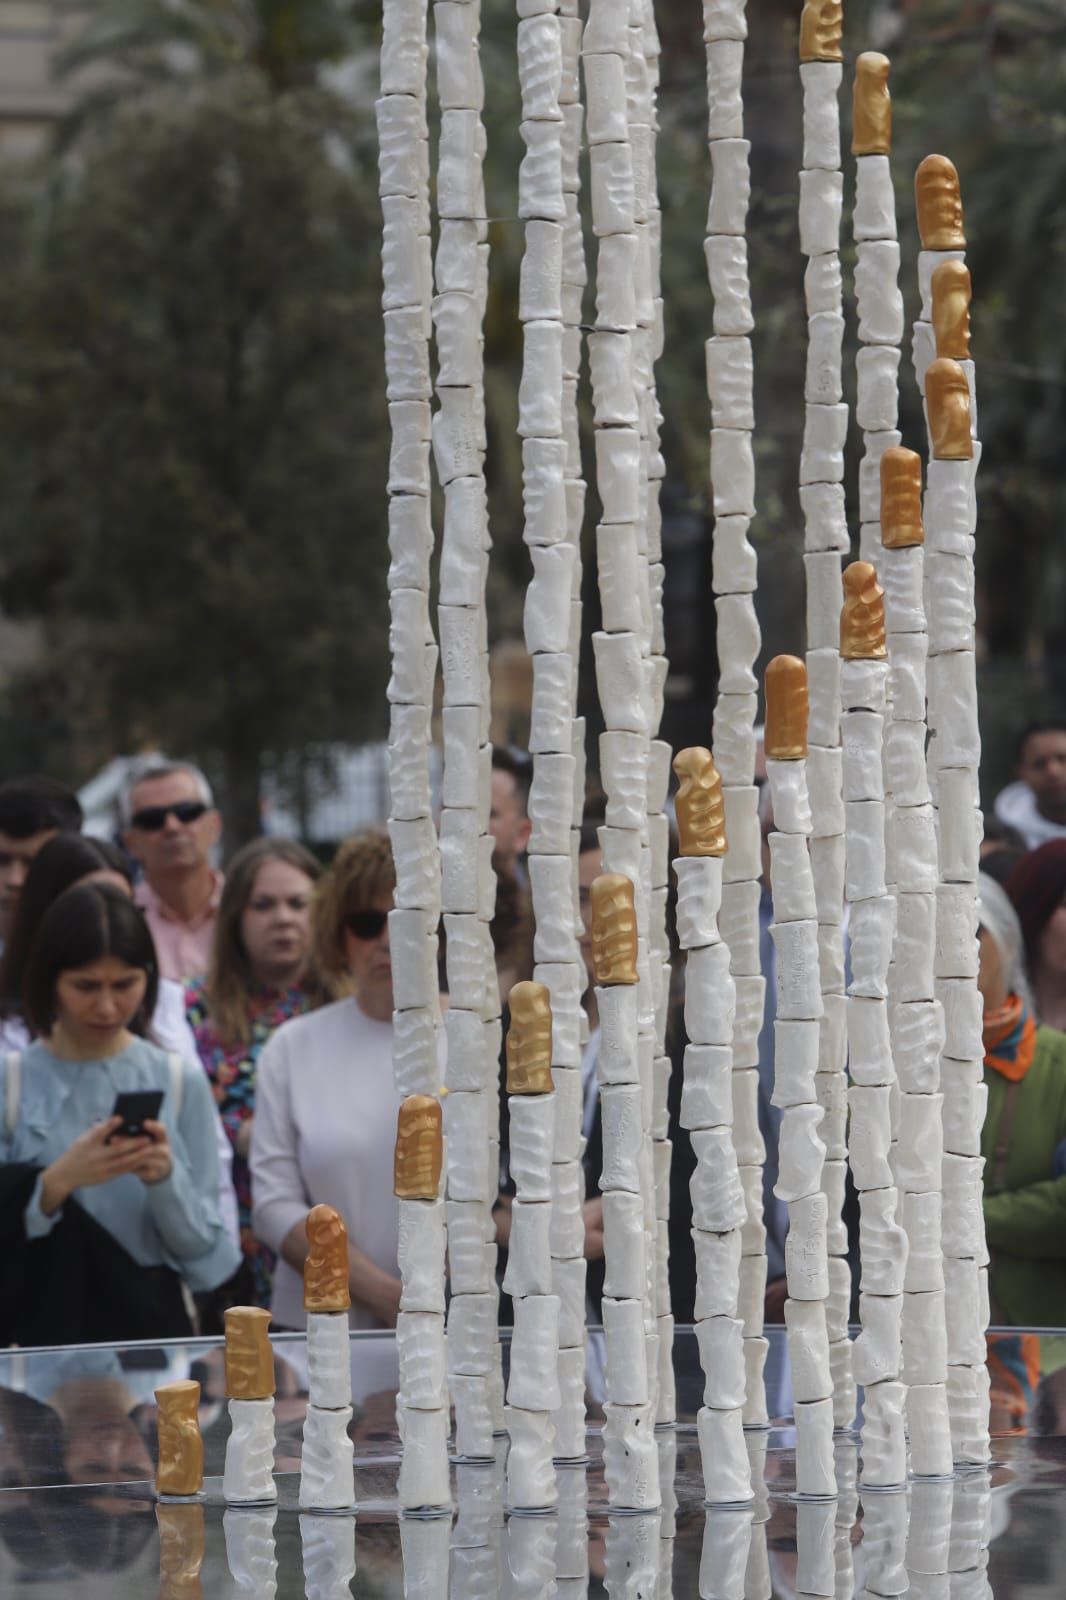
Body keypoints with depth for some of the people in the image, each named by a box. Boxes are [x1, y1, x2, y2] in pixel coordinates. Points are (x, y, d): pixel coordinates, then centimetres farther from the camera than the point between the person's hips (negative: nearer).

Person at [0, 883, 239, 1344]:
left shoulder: (182, 1082, 3)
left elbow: (204, 1250, 2)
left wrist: (167, 1179, -14)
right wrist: (57, 1181, -19)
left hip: (151, 1325, 1)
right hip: (38, 1332, -1)